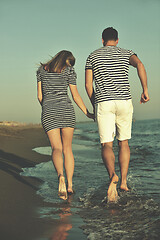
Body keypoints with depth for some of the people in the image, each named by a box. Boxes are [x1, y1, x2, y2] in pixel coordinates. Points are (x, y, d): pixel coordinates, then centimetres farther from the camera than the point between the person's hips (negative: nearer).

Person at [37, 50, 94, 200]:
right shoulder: (69, 70, 4)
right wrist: (87, 113, 12)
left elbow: (40, 96, 11)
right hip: (66, 110, -1)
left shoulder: (42, 70, 12)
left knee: (56, 148, -6)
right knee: (67, 148, 9)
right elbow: (75, 96, 3)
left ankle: (60, 175, -36)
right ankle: (70, 185, 4)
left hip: (48, 112, 1)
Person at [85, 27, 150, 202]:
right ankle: (124, 182, 13)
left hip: (103, 103, -1)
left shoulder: (92, 56, 13)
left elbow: (88, 85, 8)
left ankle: (112, 174, -33)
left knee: (106, 145, -4)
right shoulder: (126, 53, 11)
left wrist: (94, 104, 21)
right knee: (123, 142, 15)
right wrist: (145, 90, -11)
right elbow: (139, 65, -12)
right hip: (124, 101, 1)